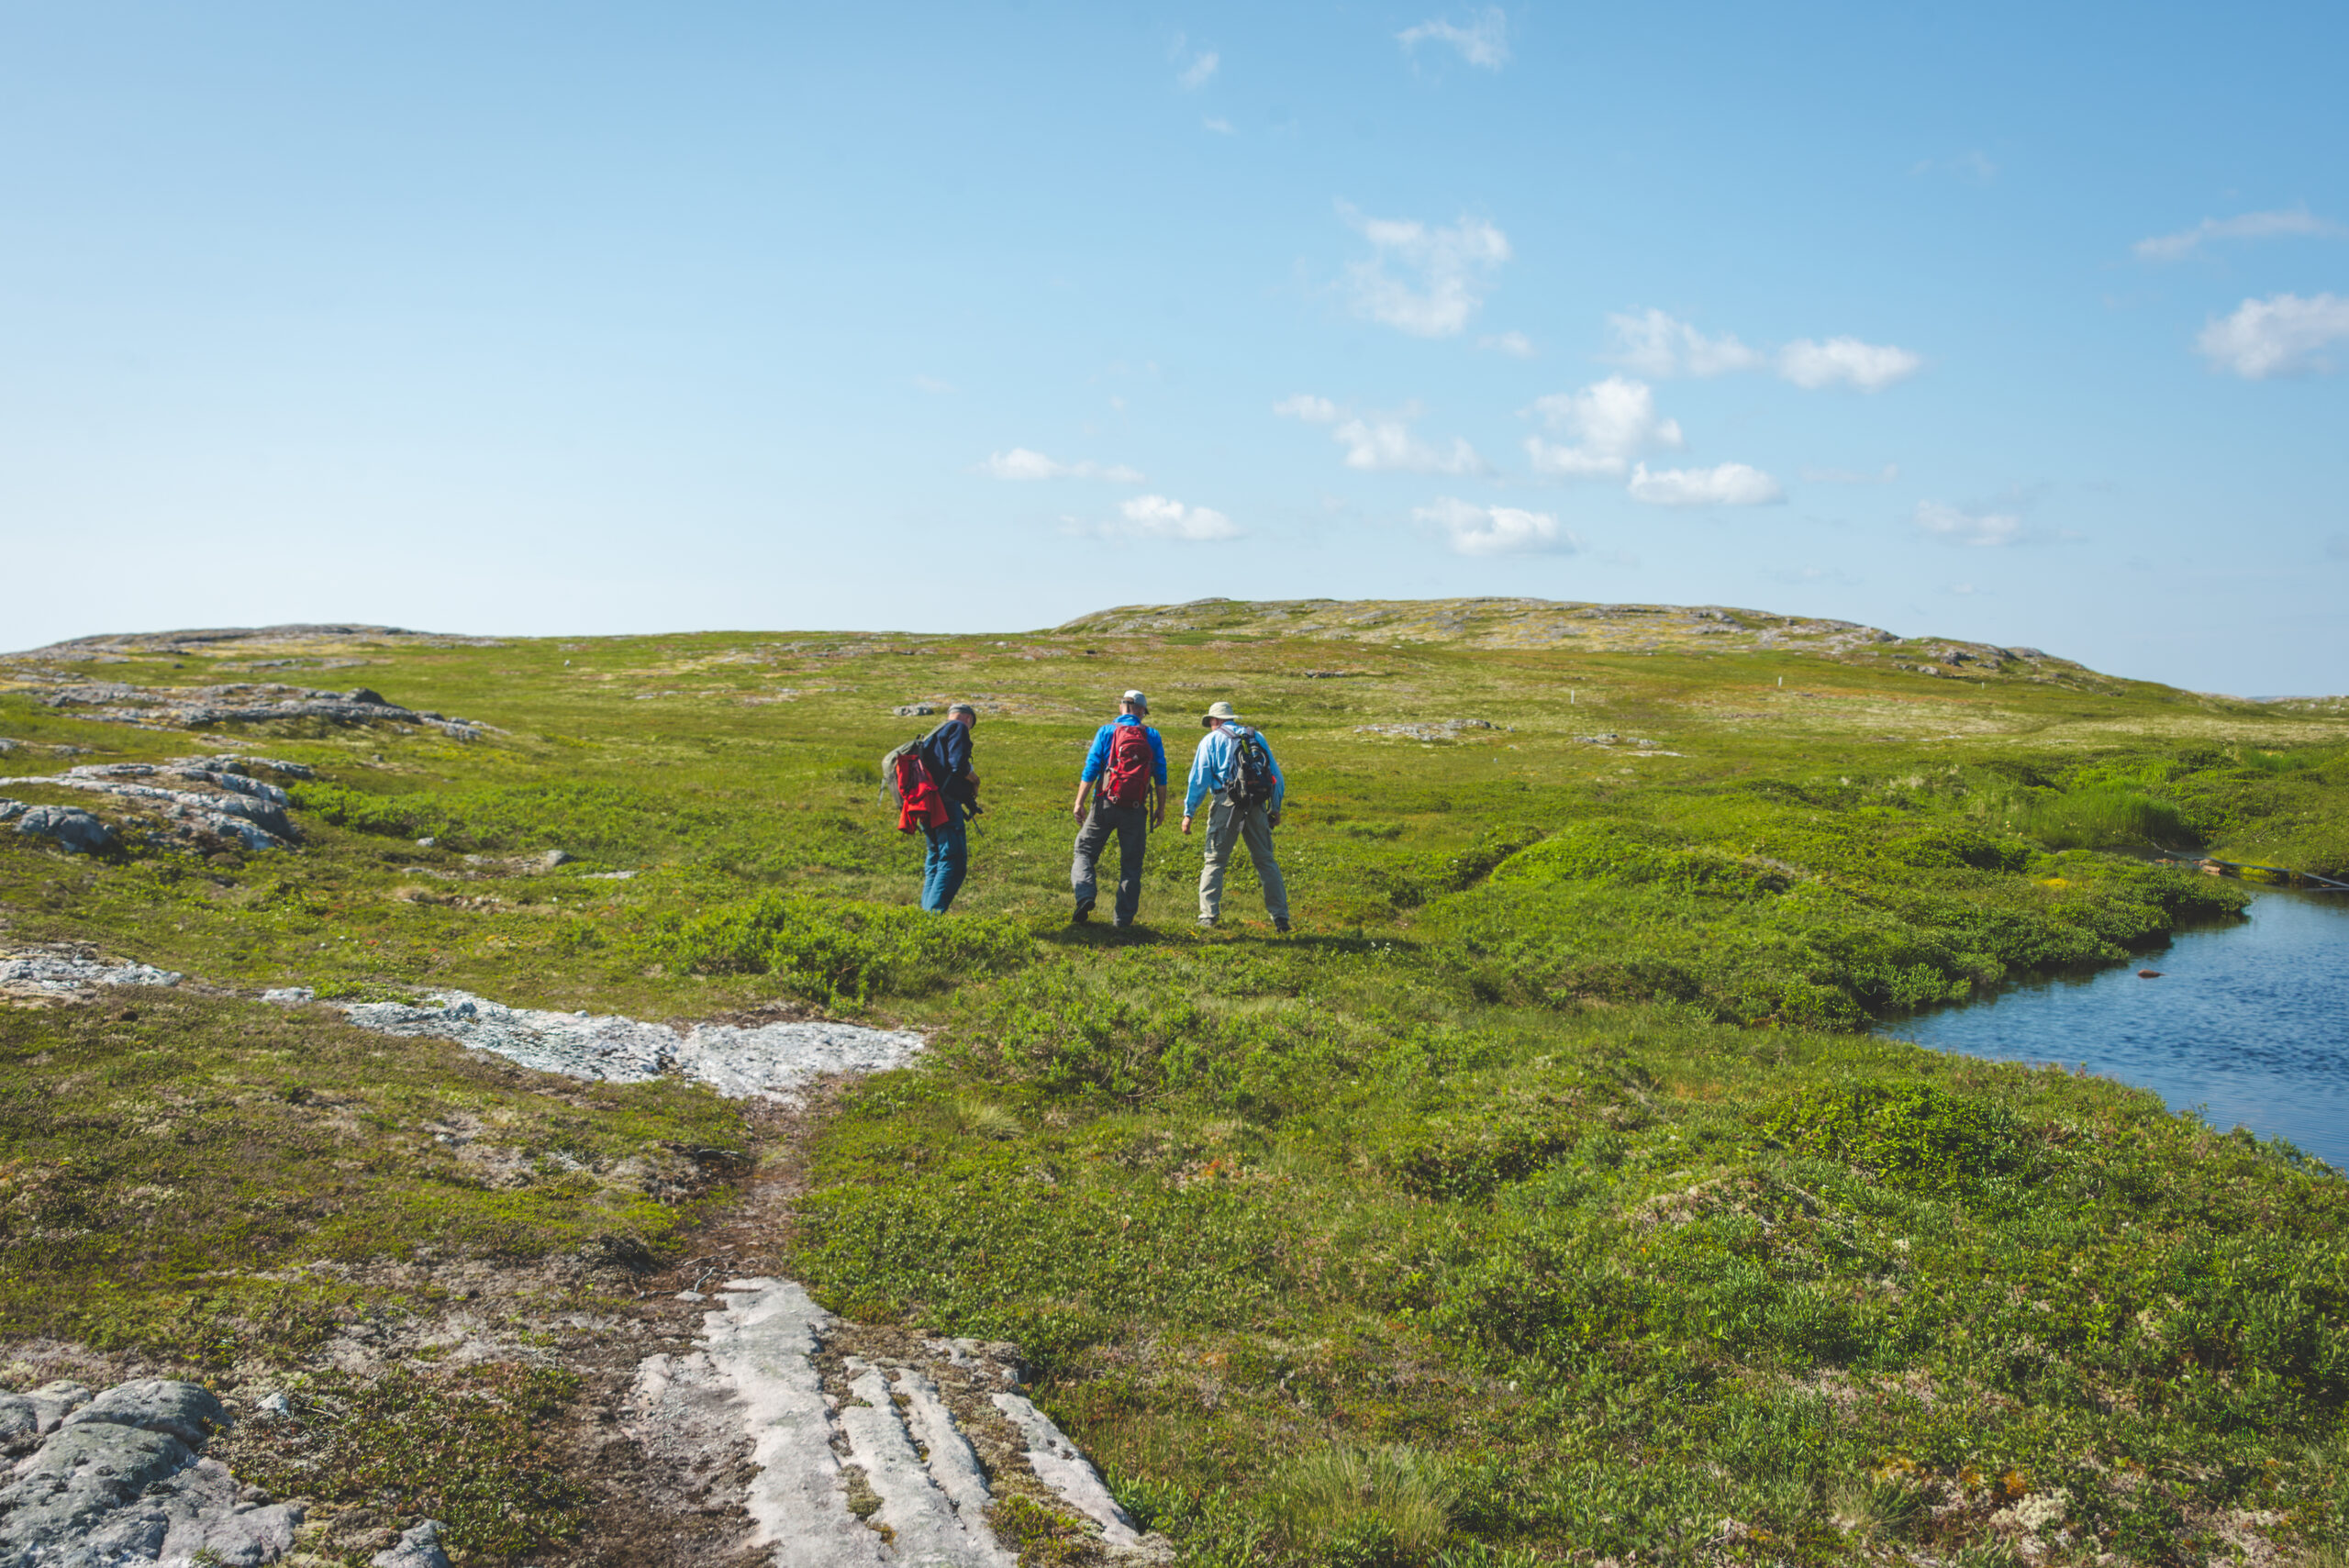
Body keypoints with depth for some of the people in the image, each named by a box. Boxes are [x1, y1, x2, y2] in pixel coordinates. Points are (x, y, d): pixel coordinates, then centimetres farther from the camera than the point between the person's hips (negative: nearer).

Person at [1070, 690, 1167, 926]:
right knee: (1131, 863, 9)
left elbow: (1091, 769, -5)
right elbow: (1160, 775, 4)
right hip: (1136, 809, 1)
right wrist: (1161, 808, 12)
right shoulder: (1152, 736, 5)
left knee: (1085, 851, 10)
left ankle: (1084, 896, -13)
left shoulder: (1106, 731, 0)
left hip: (1106, 804, -1)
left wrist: (1079, 802, -3)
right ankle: (1124, 918, 10)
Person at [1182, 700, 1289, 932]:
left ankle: (1208, 915, -5)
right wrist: (1276, 809, 23)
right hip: (1257, 806, 3)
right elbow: (1276, 776, 18)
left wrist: (1189, 813, 3)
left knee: (1215, 861, 2)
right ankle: (1280, 918, 6)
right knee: (1265, 861, 8)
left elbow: (1199, 779, 1)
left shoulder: (1211, 740, 7)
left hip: (1227, 804, -3)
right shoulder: (1256, 737, 18)